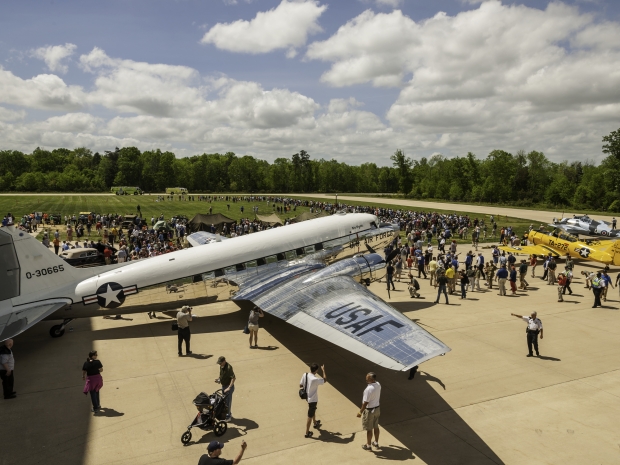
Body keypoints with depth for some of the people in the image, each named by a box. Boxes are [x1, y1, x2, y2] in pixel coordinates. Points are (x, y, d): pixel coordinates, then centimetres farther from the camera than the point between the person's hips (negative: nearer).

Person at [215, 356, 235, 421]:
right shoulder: (221, 366, -1)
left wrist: (229, 387, -32)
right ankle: (229, 413, 36)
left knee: (228, 401, 1)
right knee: (224, 400, 20)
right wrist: (219, 379, -1)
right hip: (223, 386, 9)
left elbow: (233, 378, -30)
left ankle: (228, 417, 15)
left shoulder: (229, 367, -27)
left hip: (228, 387, -9)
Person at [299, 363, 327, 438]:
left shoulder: (304, 375, -14)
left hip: (307, 397, 7)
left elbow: (300, 385, -3)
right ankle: (307, 433, 22)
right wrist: (323, 370, -5)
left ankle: (315, 423, 54)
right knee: (310, 416, 8)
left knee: (313, 410, 31)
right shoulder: (315, 379, -32)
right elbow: (325, 380, -15)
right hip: (312, 399, -7)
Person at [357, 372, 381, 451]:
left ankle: (368, 445, 27)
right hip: (377, 408, 8)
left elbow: (365, 402, -25)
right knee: (376, 427, 23)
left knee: (369, 429, 11)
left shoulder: (369, 389, -32)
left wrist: (360, 412, -14)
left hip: (369, 410, -8)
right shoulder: (378, 385, -8)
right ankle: (376, 443, 38)